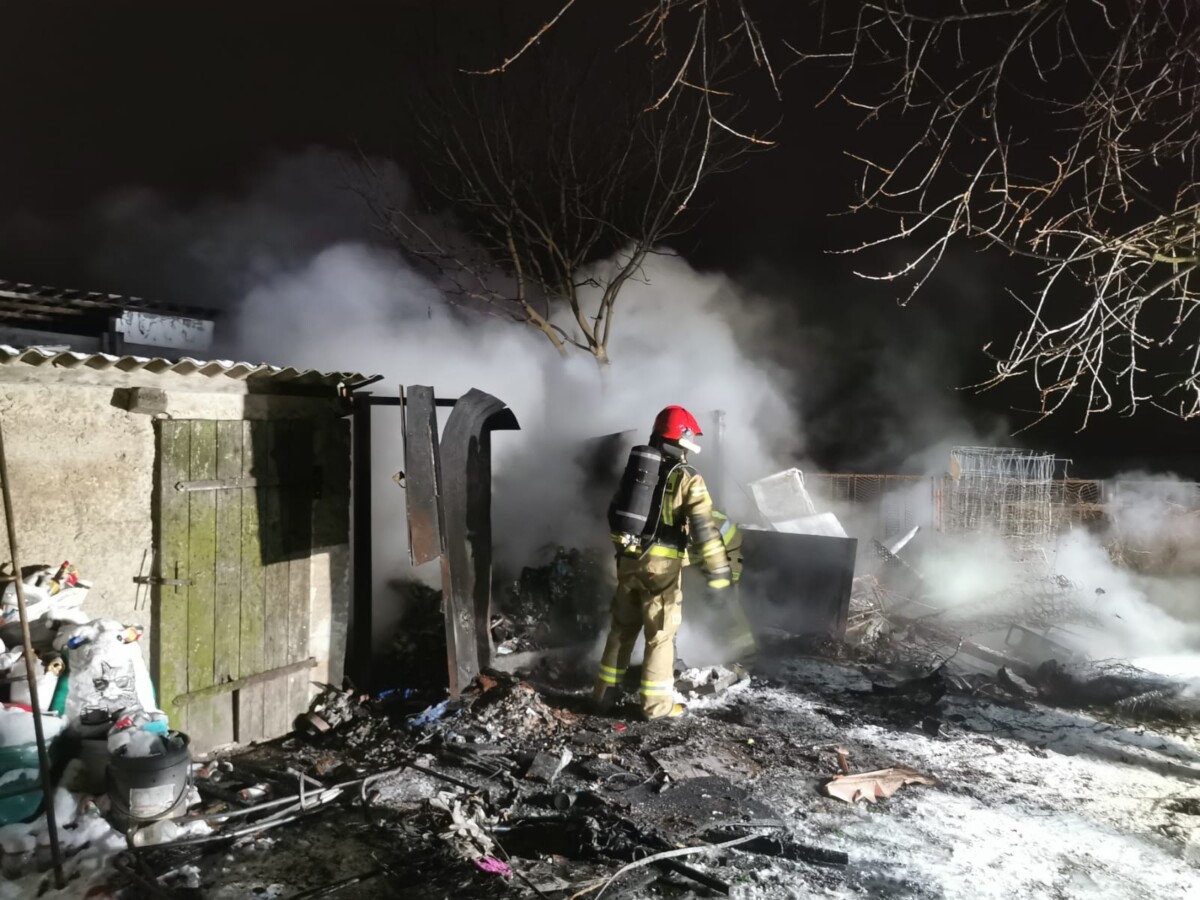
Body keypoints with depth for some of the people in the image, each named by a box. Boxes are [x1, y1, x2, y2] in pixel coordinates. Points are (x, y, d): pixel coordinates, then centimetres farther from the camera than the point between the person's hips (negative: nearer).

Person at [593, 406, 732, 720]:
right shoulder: (688, 479, -8)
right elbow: (703, 527, -15)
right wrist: (718, 569, -12)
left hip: (629, 561, 6)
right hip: (662, 565, -5)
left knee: (622, 626, 17)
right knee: (660, 634, 5)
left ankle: (605, 692, 24)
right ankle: (656, 703, 11)